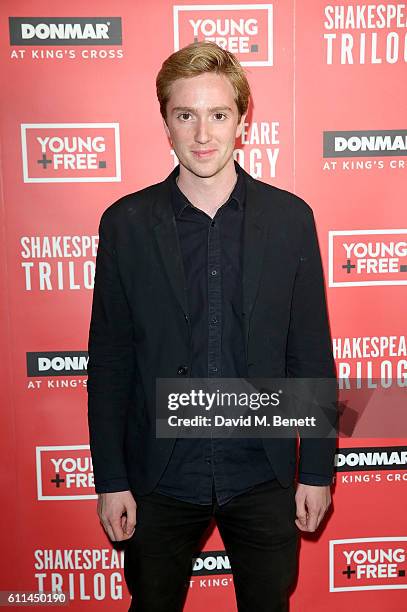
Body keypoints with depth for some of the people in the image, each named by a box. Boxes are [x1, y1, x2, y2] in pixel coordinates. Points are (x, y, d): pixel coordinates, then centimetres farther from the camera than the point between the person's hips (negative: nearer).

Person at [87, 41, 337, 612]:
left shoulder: (290, 217, -5)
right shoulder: (126, 223, -6)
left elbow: (312, 354, -1)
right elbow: (109, 362, -3)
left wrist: (317, 469, 0)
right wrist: (111, 479, -2)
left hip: (264, 477, 1)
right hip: (160, 478, 0)